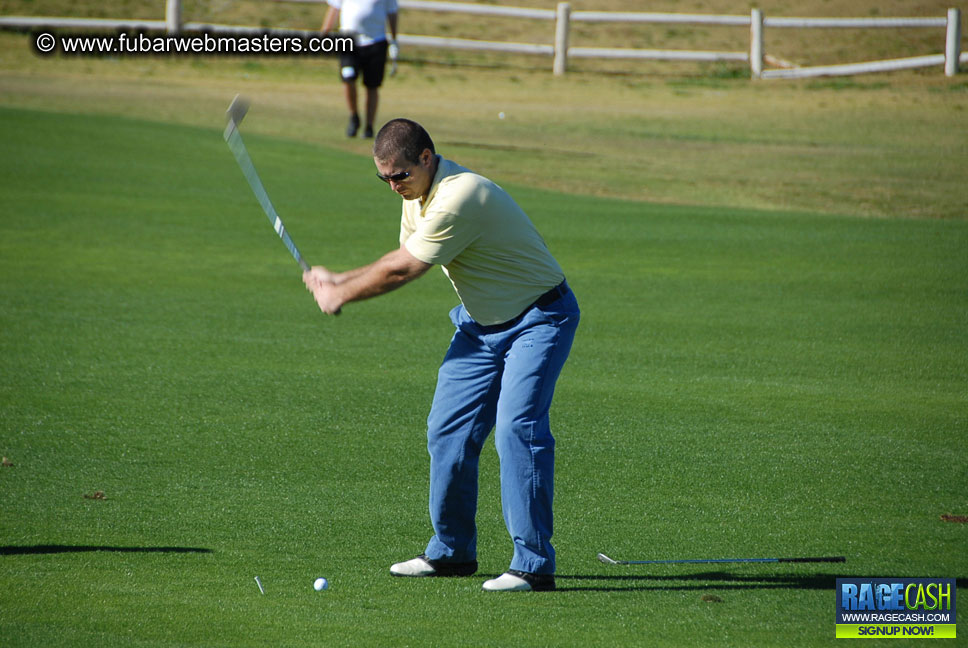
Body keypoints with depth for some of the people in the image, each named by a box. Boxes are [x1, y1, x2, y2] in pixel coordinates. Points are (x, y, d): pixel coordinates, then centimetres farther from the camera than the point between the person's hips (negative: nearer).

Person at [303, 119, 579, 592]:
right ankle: (451, 551, 19)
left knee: (517, 428, -22)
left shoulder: (459, 198, -29)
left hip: (537, 319, -9)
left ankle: (533, 565, -20)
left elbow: (401, 272, -21)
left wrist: (340, 295, -7)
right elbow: (403, 258, 18)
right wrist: (339, 281, 6)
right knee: (448, 429, 5)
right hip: (481, 322, 9)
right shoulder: (419, 194, 3)